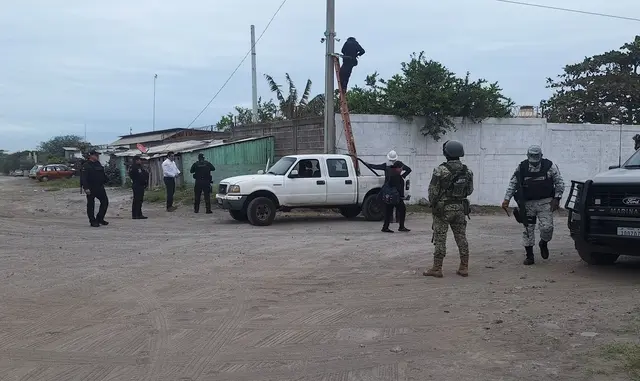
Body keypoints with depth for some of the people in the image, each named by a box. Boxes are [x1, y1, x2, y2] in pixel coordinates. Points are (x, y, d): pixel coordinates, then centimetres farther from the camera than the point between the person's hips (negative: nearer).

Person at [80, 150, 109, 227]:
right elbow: (84, 178, -17)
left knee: (105, 201, 5)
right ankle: (93, 221, 8)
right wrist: (86, 188, -24)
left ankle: (100, 219, 16)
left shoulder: (98, 164, 14)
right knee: (91, 205, 0)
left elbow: (103, 175, 24)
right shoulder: (86, 165, -9)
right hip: (91, 189, -7)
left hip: (100, 187, 7)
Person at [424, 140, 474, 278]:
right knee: (461, 238, 10)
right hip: (461, 208, 5)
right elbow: (470, 190, 10)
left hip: (443, 208, -5)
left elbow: (433, 190, -11)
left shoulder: (440, 170, -14)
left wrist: (433, 203, 6)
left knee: (440, 238, 0)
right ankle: (464, 268, 13)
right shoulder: (467, 171, 2)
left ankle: (437, 268, 2)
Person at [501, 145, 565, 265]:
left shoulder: (549, 166, -4)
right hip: (528, 204, 1)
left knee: (547, 227, -12)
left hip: (545, 203, -1)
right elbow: (512, 184, 7)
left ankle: (543, 244, 21)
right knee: (528, 230, 3)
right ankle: (529, 256, 14)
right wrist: (507, 199, -1)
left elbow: (560, 183, 4)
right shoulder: (521, 168, 0)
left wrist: (556, 199, -4)